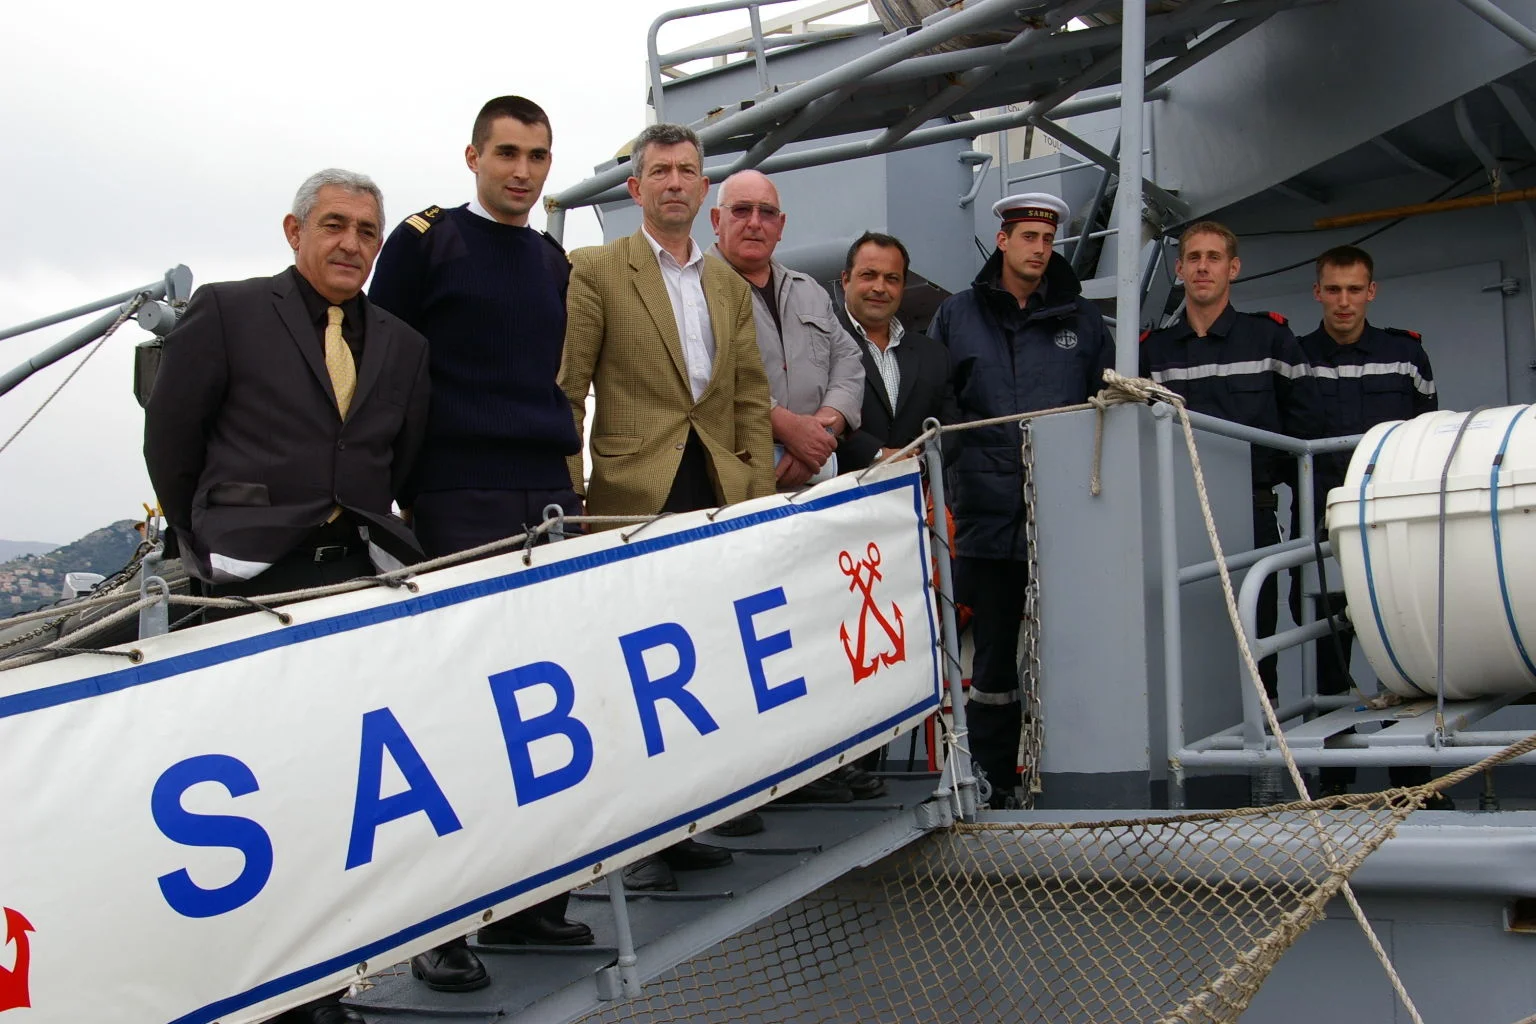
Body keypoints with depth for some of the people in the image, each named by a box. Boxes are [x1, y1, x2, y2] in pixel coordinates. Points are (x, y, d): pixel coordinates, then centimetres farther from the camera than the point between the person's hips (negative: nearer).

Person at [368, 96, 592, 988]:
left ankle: (528, 895, 13)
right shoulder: (426, 241, 2)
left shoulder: (554, 261, 17)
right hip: (459, 501, -5)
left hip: (549, 495, 5)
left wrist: (571, 476, 15)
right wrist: (389, 486, -5)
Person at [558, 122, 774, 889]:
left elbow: (750, 397, 17)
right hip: (634, 498, -5)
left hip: (717, 497, 5)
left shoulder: (729, 285, 18)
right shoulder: (597, 272, 1)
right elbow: (565, 392, -2)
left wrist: (758, 492, 7)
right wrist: (568, 499, -8)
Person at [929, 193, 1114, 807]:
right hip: (990, 514, -1)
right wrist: (952, 478, -3)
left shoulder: (1080, 319, 13)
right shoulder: (958, 316, 10)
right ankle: (992, 784, 11)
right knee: (993, 651, 4)